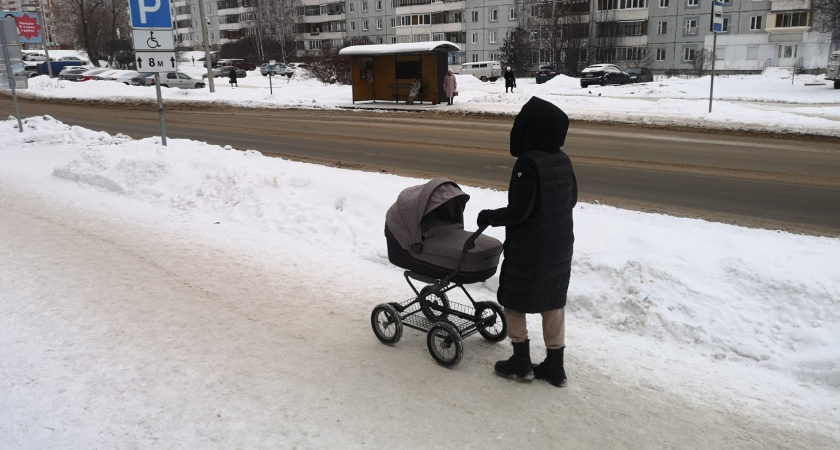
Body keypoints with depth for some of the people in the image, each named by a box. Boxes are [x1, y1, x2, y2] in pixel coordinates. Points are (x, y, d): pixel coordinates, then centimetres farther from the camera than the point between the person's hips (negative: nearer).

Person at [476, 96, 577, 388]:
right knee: (553, 303, 15)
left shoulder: (528, 162, -21)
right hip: (561, 244, 8)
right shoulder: (563, 160, 2)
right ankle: (555, 367, 24)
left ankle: (521, 364, 20)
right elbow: (571, 199, 13)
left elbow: (518, 212, -22)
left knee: (513, 301, 10)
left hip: (530, 248, -7)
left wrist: (490, 217, -7)